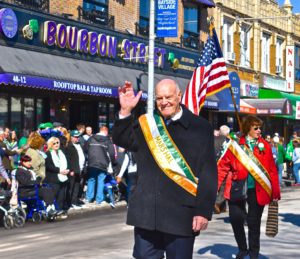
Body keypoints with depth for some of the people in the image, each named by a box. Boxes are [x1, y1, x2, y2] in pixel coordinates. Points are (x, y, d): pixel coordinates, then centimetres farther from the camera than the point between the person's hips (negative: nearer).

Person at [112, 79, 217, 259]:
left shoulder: (200, 127, -2)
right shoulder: (146, 125, 12)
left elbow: (208, 173, -5)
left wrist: (203, 210, -11)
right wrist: (125, 111, -7)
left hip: (181, 215, -4)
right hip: (146, 213, 4)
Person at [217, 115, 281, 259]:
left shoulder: (265, 146, 3)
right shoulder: (236, 145, -1)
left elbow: (272, 170, 3)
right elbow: (223, 166, -1)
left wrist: (275, 191, 0)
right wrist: (214, 186, -9)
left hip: (257, 190, 1)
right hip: (238, 189, 0)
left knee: (254, 223, 7)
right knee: (236, 219, -2)